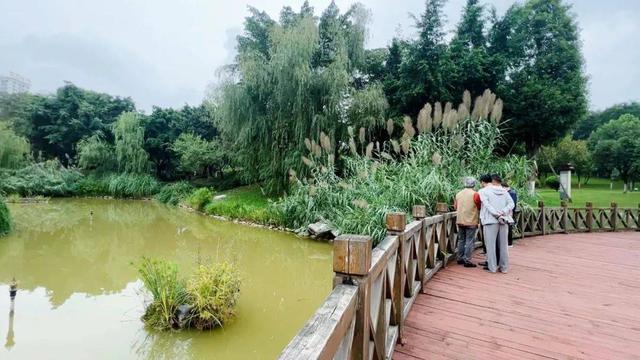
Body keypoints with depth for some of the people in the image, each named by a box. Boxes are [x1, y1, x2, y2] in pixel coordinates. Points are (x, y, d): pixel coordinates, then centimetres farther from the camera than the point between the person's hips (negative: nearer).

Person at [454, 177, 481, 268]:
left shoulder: (458, 194, 4)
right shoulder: (475, 194, -12)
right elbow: (480, 207, -3)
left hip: (460, 221, 5)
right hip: (471, 221, -5)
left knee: (461, 240, 14)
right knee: (470, 241, 0)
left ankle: (460, 258, 20)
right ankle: (467, 261, -1)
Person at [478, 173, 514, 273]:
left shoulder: (483, 191, -2)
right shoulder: (504, 191, 12)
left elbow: (488, 205, -15)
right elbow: (511, 203, 1)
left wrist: (497, 215, -16)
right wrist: (503, 212, -9)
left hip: (491, 221, -5)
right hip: (504, 221, 5)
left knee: (490, 244, 3)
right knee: (503, 244, 12)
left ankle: (492, 267, 7)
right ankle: (504, 267, 19)